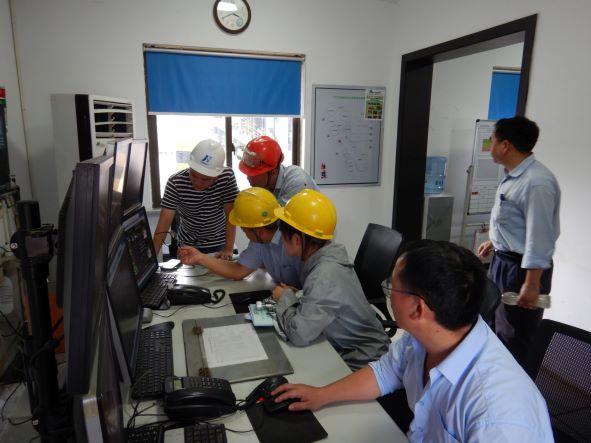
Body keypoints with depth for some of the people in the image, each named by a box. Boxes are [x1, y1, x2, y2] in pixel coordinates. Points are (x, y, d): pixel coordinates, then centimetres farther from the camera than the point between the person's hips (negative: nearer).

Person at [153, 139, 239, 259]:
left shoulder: (227, 176, -21)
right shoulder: (175, 183, -22)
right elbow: (164, 222, -25)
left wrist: (228, 249, -25)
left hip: (219, 243, 0)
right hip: (188, 244, 1)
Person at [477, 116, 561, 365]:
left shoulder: (537, 183, -25)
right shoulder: (514, 176, 4)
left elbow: (539, 237, -26)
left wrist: (532, 284, -25)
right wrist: (495, 241, 28)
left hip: (522, 267, -10)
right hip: (502, 261, 10)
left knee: (514, 338, 6)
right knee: (493, 325, 26)